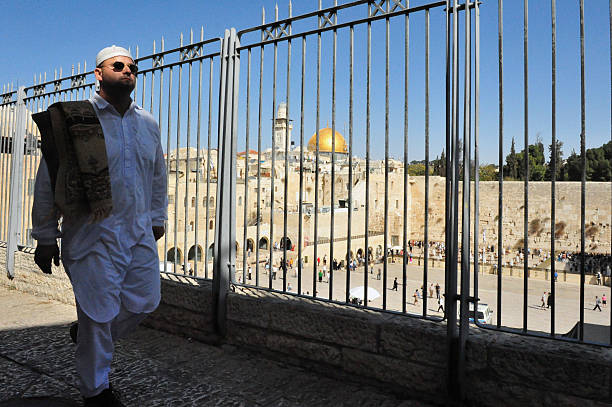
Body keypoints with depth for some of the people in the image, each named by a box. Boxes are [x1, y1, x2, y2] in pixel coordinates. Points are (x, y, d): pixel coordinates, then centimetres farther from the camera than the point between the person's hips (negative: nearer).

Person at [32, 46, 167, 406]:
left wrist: (158, 217, 21)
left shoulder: (148, 123, 11)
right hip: (93, 234, -5)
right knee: (99, 312, 2)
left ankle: (88, 337, 41)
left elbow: (158, 176, 21)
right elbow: (48, 181, -3)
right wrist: (45, 237, -2)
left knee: (145, 301, 11)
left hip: (139, 232, 6)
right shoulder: (76, 118, -5)